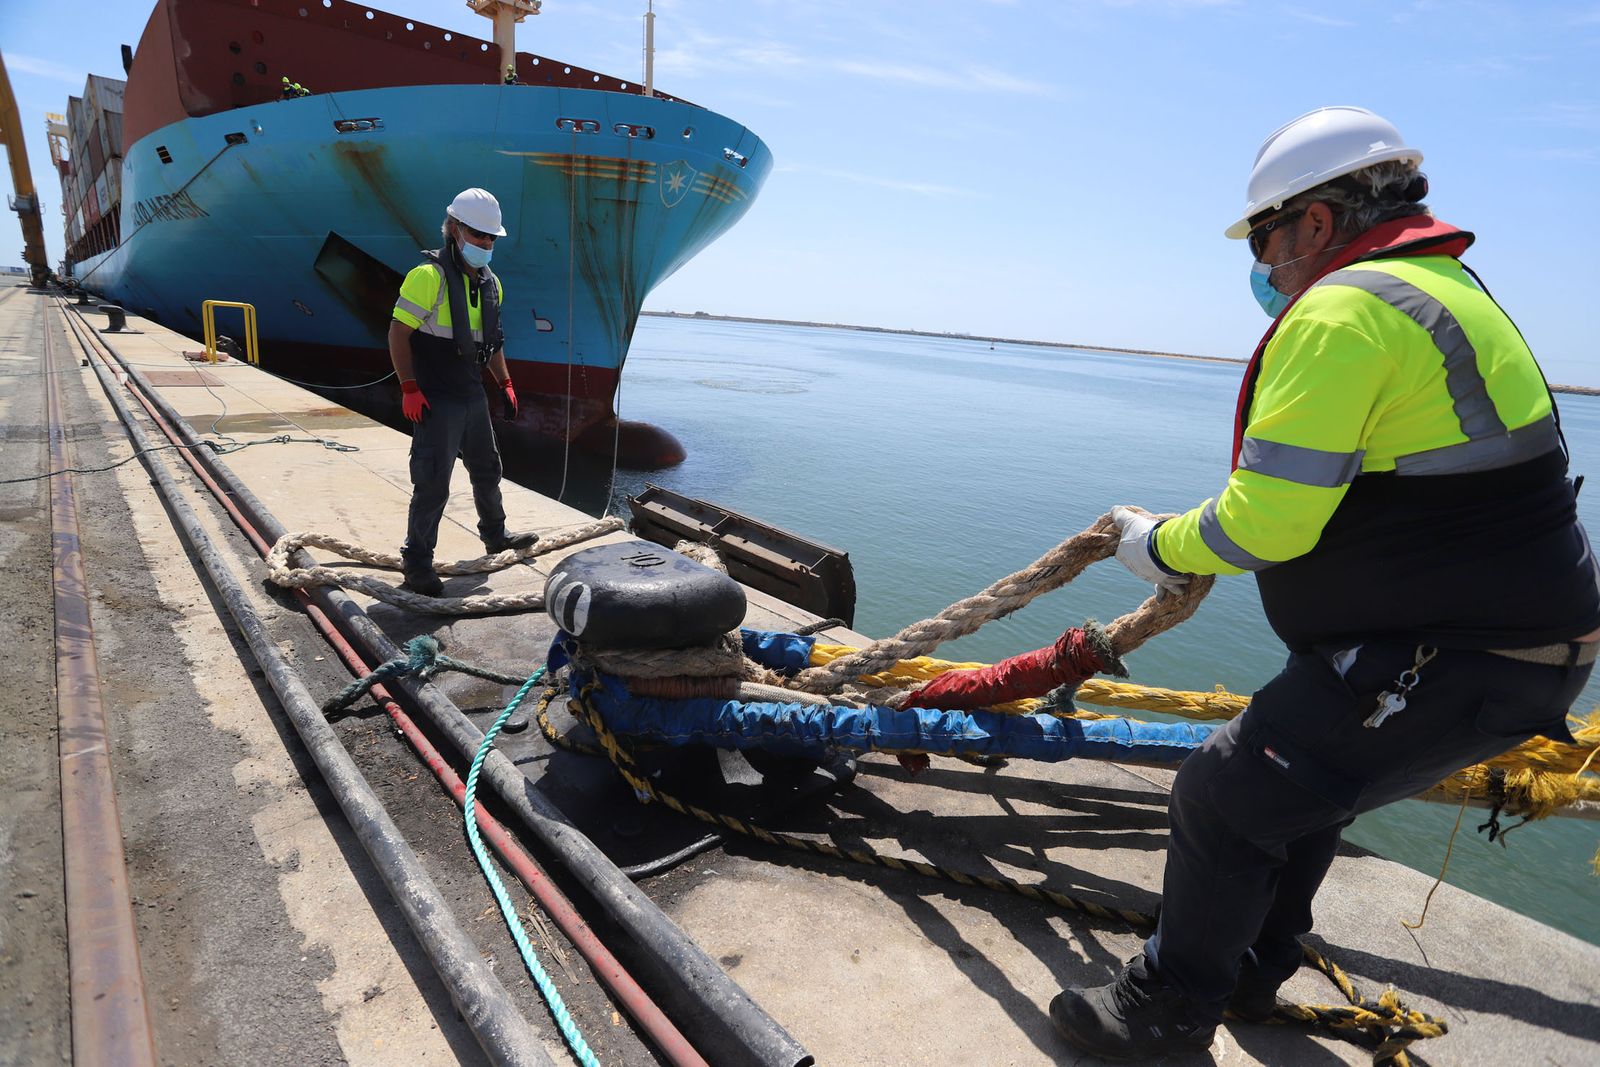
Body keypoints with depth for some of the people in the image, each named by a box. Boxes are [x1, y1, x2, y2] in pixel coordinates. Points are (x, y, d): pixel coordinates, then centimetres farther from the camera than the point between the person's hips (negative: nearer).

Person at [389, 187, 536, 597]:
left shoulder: (491, 283, 11)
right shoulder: (429, 275, -13)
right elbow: (399, 332, -14)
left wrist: (505, 383, 14)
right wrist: (409, 387, -19)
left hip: (473, 396, 8)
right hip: (435, 401, -8)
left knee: (487, 469, 21)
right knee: (433, 483, -4)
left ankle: (495, 535, 41)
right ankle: (417, 561, 8)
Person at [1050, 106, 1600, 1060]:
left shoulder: (1341, 311, -19)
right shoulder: (1451, 293, 15)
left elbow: (1266, 524, -23)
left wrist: (1163, 546, -4)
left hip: (1447, 660, -10)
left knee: (1227, 797, -2)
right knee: (1301, 784, 22)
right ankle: (1250, 975, 40)